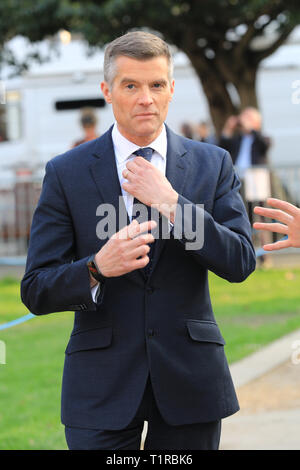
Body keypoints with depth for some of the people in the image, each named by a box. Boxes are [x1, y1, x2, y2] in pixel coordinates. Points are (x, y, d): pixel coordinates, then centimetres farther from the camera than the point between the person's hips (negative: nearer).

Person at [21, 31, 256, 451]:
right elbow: (36, 291, -3)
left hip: (189, 380, 2)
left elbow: (240, 263, -5)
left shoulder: (212, 164, 5)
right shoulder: (66, 173, 0)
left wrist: (170, 203, -14)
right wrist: (97, 268, -22)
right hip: (103, 383, -1)